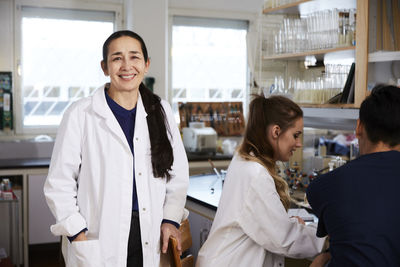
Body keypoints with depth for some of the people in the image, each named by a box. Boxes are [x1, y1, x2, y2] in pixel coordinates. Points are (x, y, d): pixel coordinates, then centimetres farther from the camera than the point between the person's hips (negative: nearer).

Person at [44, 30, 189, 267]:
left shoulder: (160, 111, 6)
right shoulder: (80, 114, -6)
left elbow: (178, 172, 11)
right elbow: (59, 183, -5)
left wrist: (171, 219, 2)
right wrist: (77, 234, -12)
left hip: (149, 238, 3)